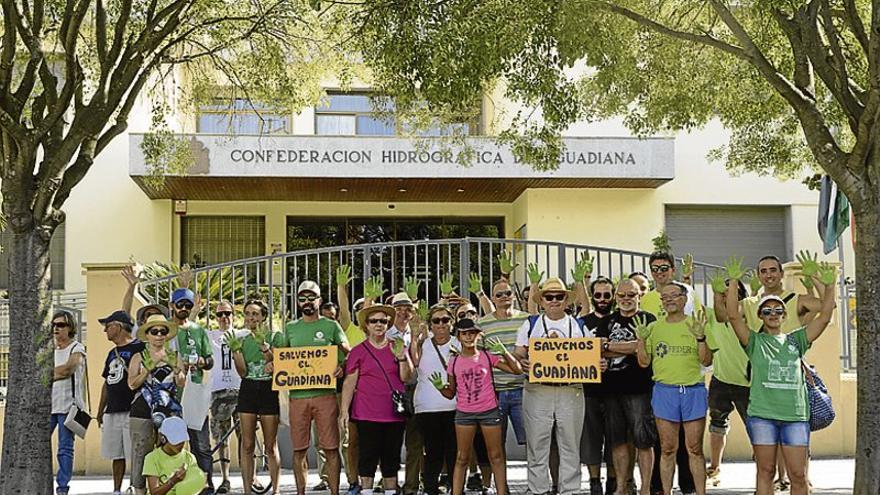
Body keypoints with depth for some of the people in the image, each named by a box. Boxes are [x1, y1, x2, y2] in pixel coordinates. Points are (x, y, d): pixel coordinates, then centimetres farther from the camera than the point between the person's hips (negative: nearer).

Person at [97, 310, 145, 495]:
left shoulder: (138, 347, -6)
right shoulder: (112, 353, 20)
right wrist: (100, 411, 22)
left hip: (132, 410, -8)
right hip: (112, 411, 8)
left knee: (136, 454, -8)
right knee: (116, 454, 11)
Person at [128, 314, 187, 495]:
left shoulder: (174, 356, 12)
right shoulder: (138, 357, 8)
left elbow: (181, 383, 4)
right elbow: (132, 384, -2)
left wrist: (175, 367, -13)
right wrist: (148, 368, -14)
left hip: (170, 412, 1)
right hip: (142, 412, -1)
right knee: (141, 453, -4)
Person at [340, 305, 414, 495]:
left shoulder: (397, 347, 9)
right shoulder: (358, 351, 2)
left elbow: (407, 377, 2)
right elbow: (349, 383, 1)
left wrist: (401, 356, -13)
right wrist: (344, 410, -5)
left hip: (394, 414, 2)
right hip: (367, 415, -2)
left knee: (391, 458, 9)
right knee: (367, 458, 0)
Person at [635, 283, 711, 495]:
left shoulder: (695, 324, 4)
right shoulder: (654, 327, 9)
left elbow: (707, 361, -1)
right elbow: (644, 362, 7)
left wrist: (701, 337, -15)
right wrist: (641, 339, -7)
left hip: (694, 391, -1)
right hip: (664, 391, 1)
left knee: (695, 449, 2)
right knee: (667, 449, 5)